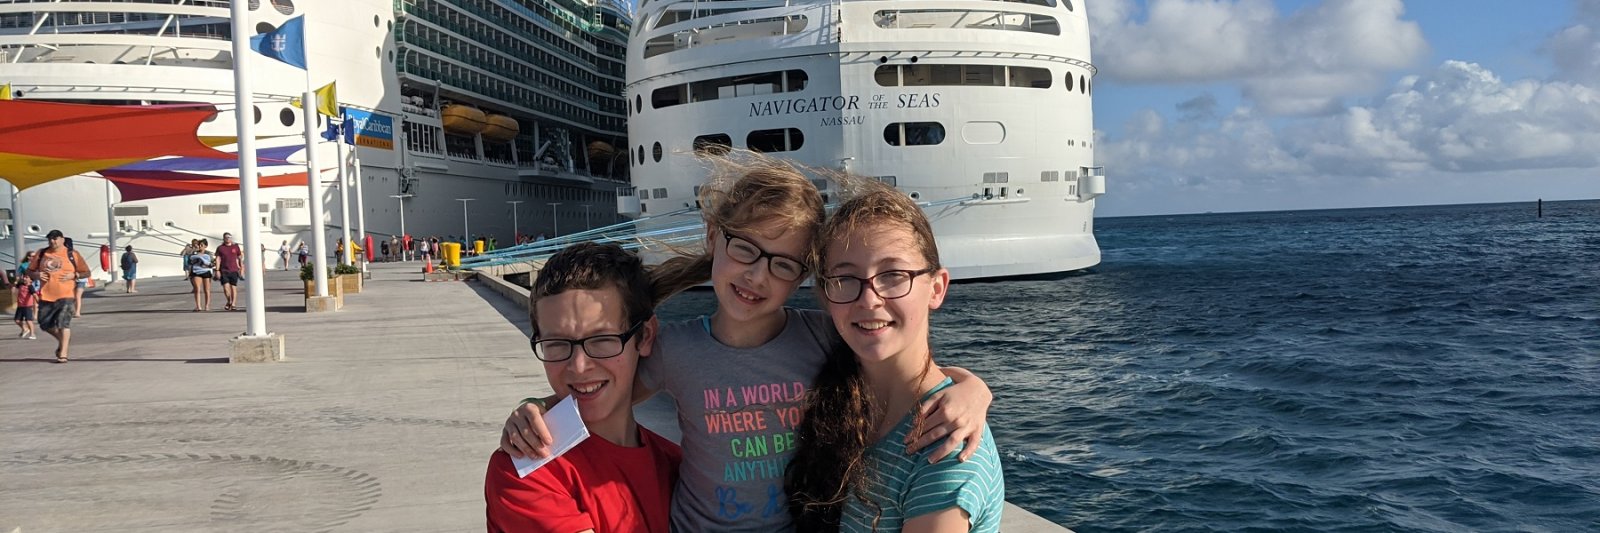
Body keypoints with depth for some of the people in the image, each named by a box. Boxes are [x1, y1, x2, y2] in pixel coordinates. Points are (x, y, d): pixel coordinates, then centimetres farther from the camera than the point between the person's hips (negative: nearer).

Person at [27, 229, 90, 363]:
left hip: (65, 295, -4)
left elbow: (86, 272, 5)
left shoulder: (72, 254, 2)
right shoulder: (41, 254, 10)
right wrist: (36, 275, -4)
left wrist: (73, 275, -13)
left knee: (63, 323, -11)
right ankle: (62, 340, 34)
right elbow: (30, 271, 18)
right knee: (45, 323, 8)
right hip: (46, 295, 4)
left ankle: (63, 354, -8)